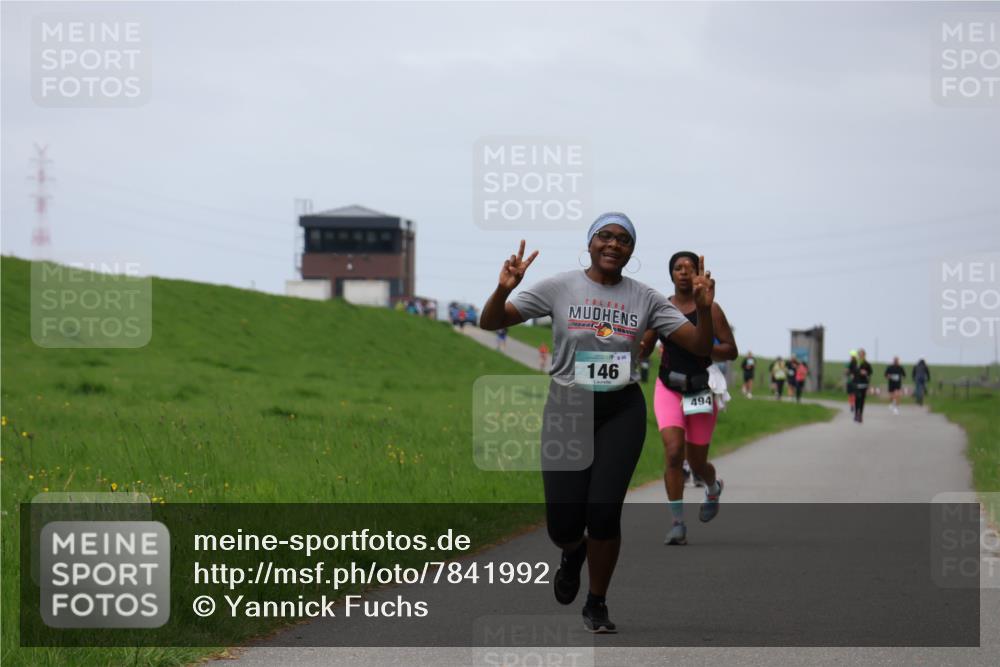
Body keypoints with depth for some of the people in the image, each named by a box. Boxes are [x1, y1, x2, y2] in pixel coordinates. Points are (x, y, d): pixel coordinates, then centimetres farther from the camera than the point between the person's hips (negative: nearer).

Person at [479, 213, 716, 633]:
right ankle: (573, 551, 36)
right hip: (567, 408, -1)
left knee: (604, 513, -8)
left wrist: (704, 308, -17)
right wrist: (504, 289, -23)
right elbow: (489, 323, -3)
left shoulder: (645, 298, 2)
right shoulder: (559, 288, -3)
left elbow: (700, 346, 2)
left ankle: (596, 605, 16)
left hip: (622, 412, 1)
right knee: (563, 523, -4)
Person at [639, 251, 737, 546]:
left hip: (701, 389, -1)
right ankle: (677, 524, -15)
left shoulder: (709, 310, -4)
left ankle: (713, 488, 46)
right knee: (673, 452, -19)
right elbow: (644, 349, 12)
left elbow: (731, 351, -5)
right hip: (669, 389, 1)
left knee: (697, 462, 9)